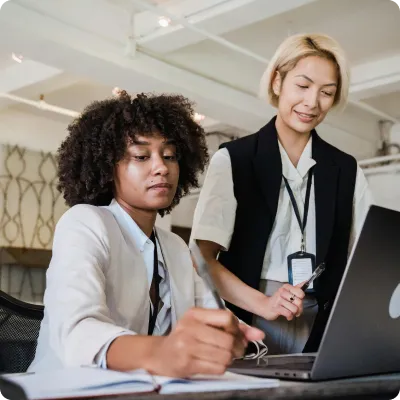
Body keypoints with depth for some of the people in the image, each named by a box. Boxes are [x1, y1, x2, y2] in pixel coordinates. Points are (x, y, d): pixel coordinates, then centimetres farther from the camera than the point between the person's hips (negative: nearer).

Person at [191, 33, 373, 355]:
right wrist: (262, 303, -19)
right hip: (249, 330, -2)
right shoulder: (232, 159, 1)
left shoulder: (347, 170, 11)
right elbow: (203, 258, -6)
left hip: (323, 332, 3)